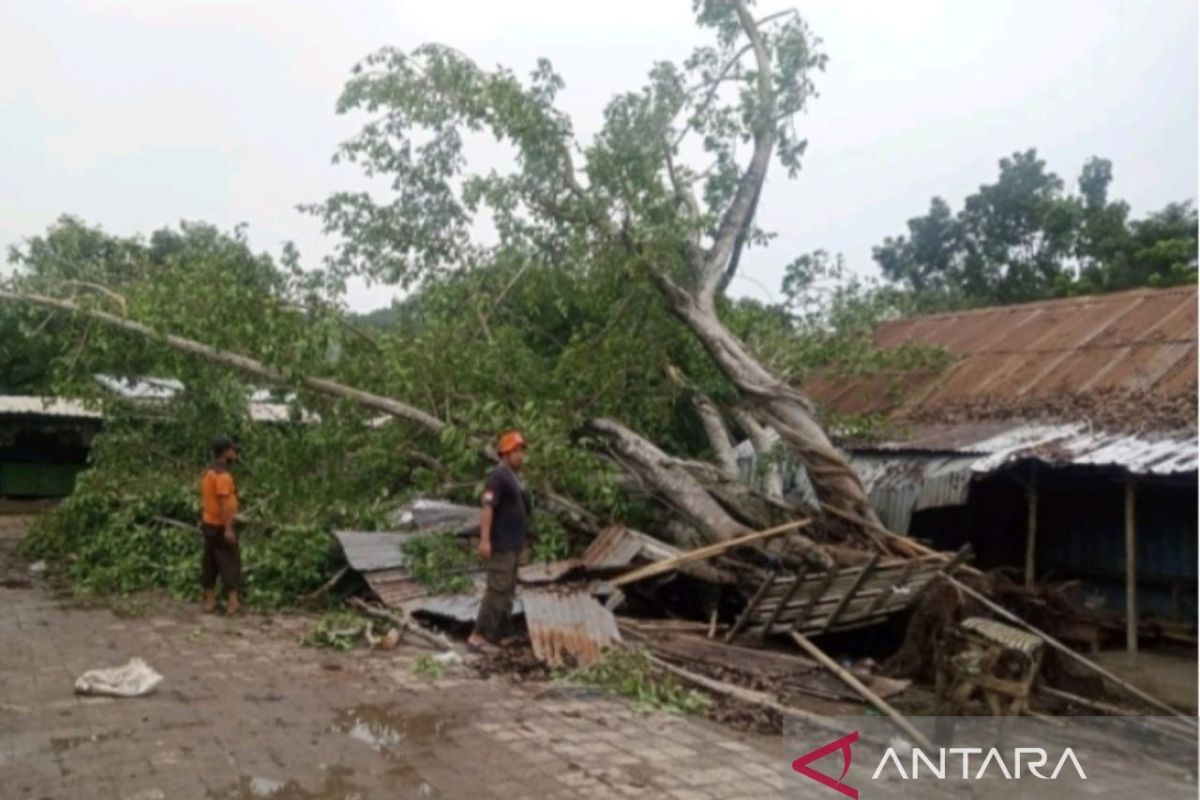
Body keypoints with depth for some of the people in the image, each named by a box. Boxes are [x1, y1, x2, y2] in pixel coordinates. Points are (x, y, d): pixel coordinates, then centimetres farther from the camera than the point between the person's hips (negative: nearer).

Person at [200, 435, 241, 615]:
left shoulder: (208, 471, 10)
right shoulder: (222, 475, -20)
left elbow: (205, 499, 15)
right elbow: (224, 503, -24)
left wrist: (203, 520, 21)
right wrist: (228, 529, -23)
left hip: (208, 524, 9)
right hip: (221, 526, -9)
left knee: (210, 562, 12)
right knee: (230, 562, -3)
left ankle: (209, 601, 17)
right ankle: (233, 602, -2)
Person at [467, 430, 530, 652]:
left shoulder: (514, 477, 15)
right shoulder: (498, 476, -15)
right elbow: (487, 507, -22)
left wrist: (520, 542, 21)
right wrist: (484, 539, -29)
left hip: (512, 545, 10)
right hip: (500, 545, -10)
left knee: (507, 591, 12)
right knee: (497, 590, -11)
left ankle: (503, 635, 18)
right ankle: (478, 636, -8)